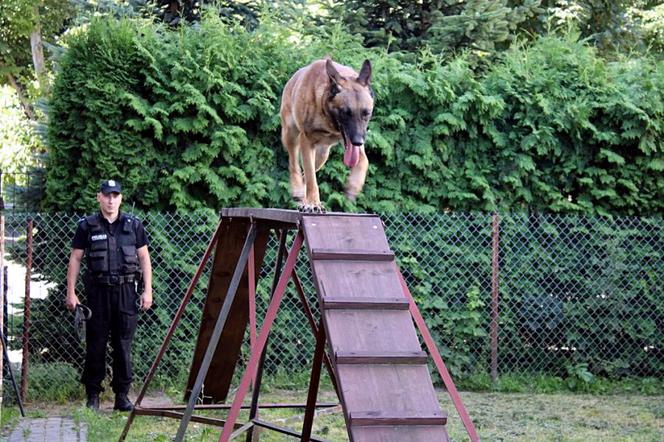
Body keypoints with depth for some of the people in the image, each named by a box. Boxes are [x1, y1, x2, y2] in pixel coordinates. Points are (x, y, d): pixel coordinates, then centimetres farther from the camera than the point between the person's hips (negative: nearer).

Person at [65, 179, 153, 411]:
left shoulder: (133, 225, 8)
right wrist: (71, 293, -1)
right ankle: (93, 395, 9)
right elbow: (75, 259, 5)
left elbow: (144, 258, 10)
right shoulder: (87, 226, 4)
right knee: (95, 345, 1)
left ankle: (122, 395, 9)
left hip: (125, 290, 1)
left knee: (123, 345, 3)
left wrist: (147, 290, 2)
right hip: (97, 291, -1)